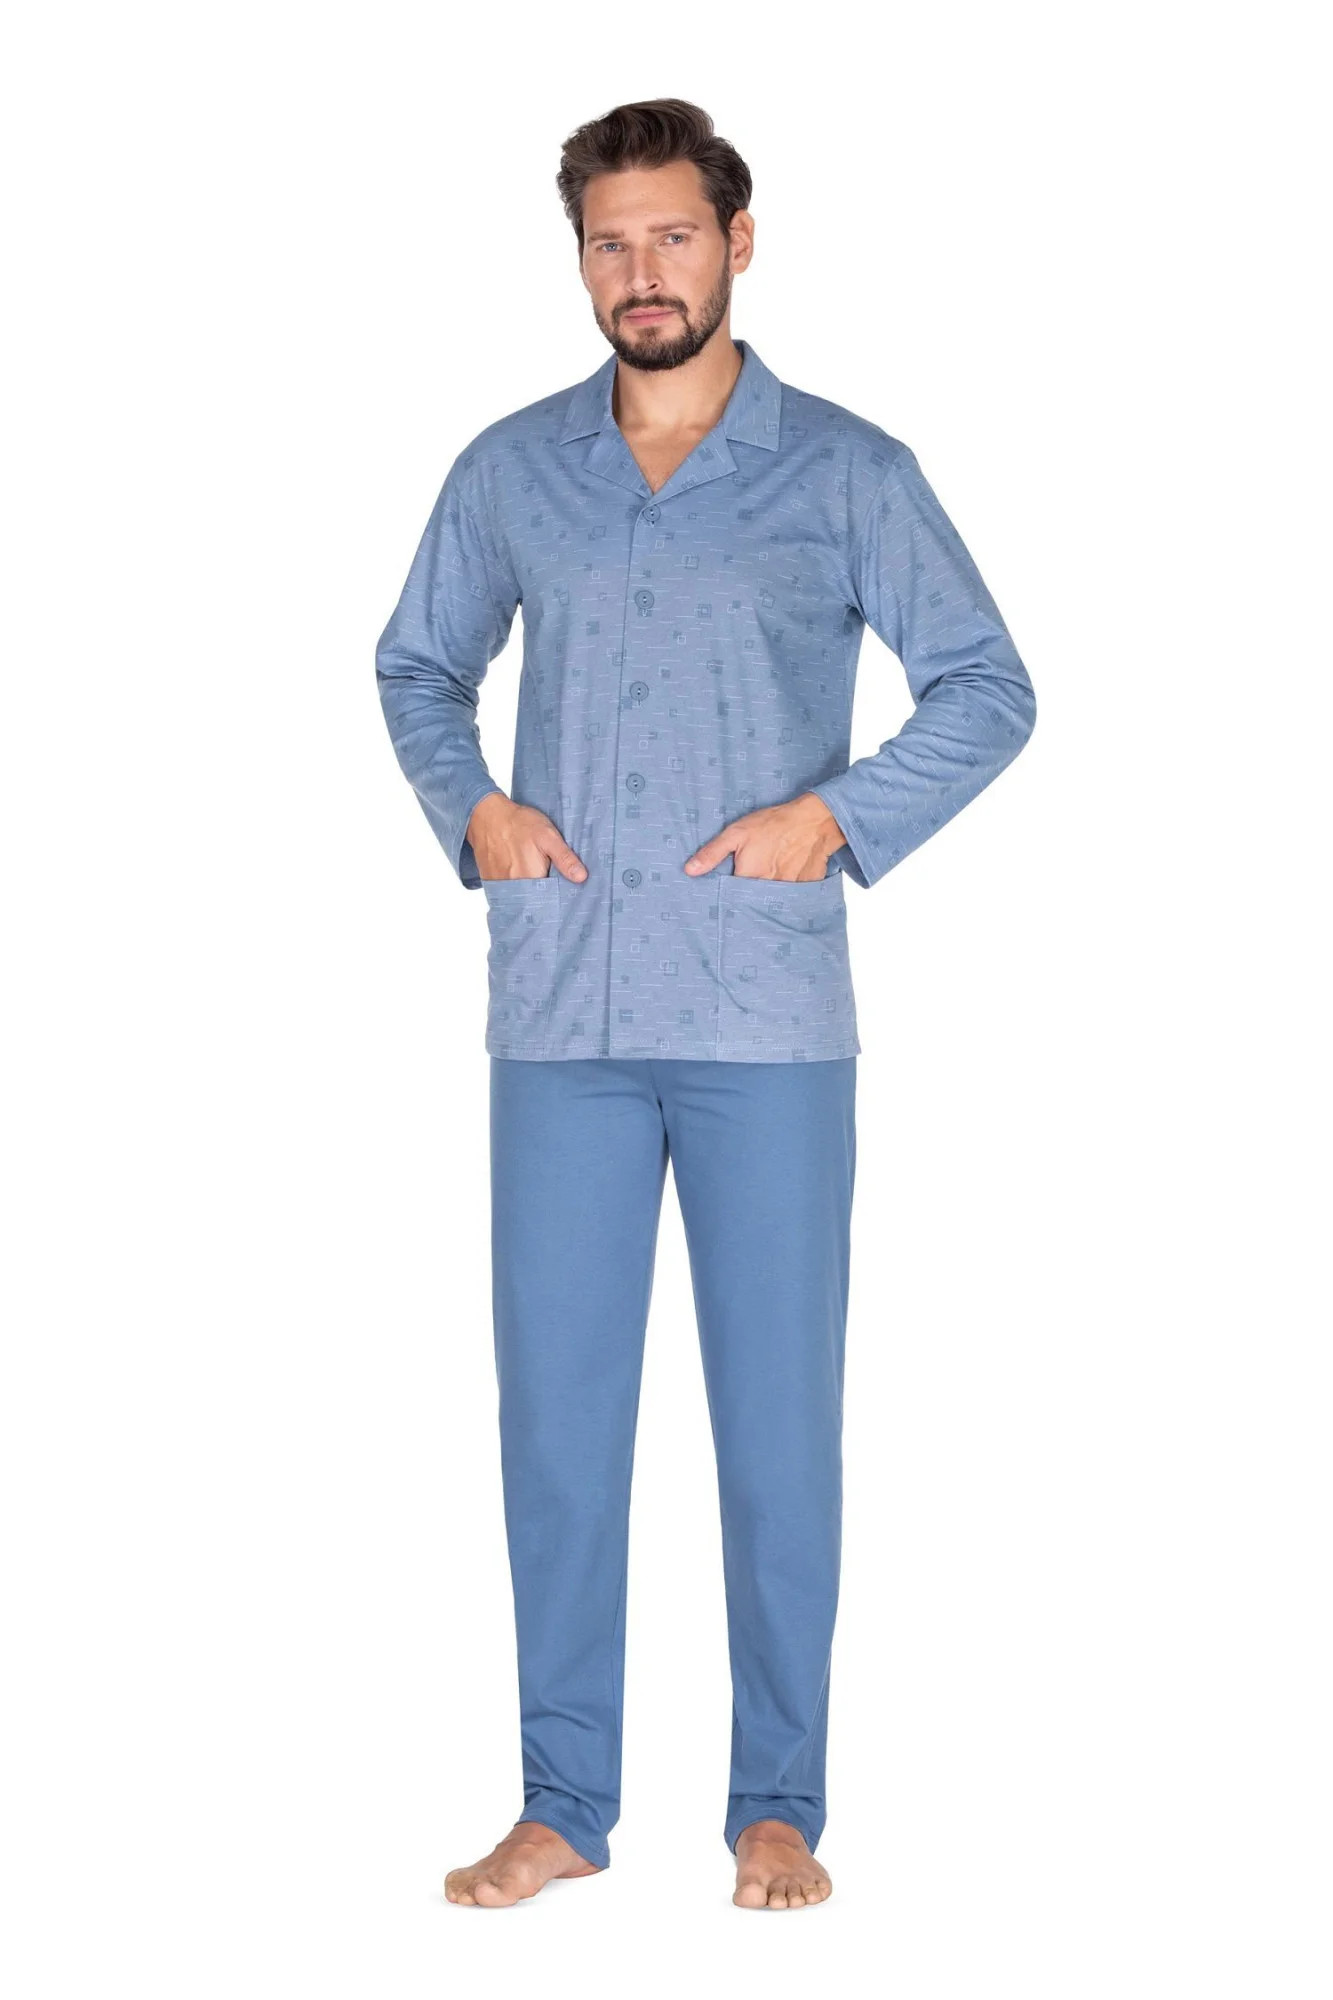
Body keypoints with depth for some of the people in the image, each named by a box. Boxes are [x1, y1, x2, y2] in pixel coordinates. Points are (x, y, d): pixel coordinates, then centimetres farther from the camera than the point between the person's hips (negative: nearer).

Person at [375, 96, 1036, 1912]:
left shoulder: (848, 471, 2)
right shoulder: (509, 472, 10)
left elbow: (989, 687, 5)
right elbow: (416, 666, 21)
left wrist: (838, 814, -9)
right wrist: (466, 806, 2)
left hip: (769, 1021, -2)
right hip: (559, 1014, 3)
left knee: (780, 1412, 3)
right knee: (555, 1406, 6)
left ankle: (779, 1805, 17)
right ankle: (564, 1804, 18)